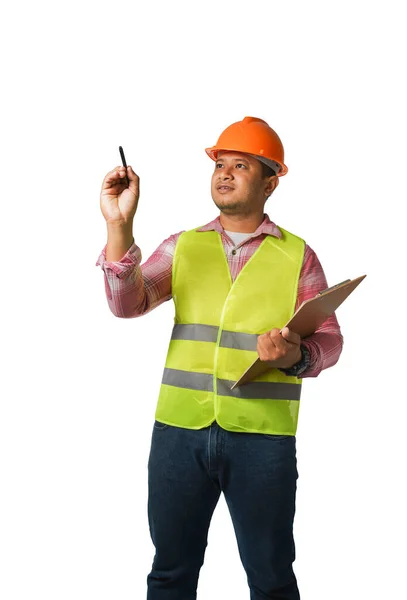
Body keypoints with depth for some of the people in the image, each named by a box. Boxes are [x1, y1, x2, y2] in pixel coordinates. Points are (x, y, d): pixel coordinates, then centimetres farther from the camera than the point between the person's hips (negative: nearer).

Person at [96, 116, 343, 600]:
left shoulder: (297, 256, 4)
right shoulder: (183, 246, 9)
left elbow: (329, 338, 0)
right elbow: (127, 304, -4)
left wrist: (298, 356, -22)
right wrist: (119, 224, -16)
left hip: (262, 436, -2)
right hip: (179, 430, 2)